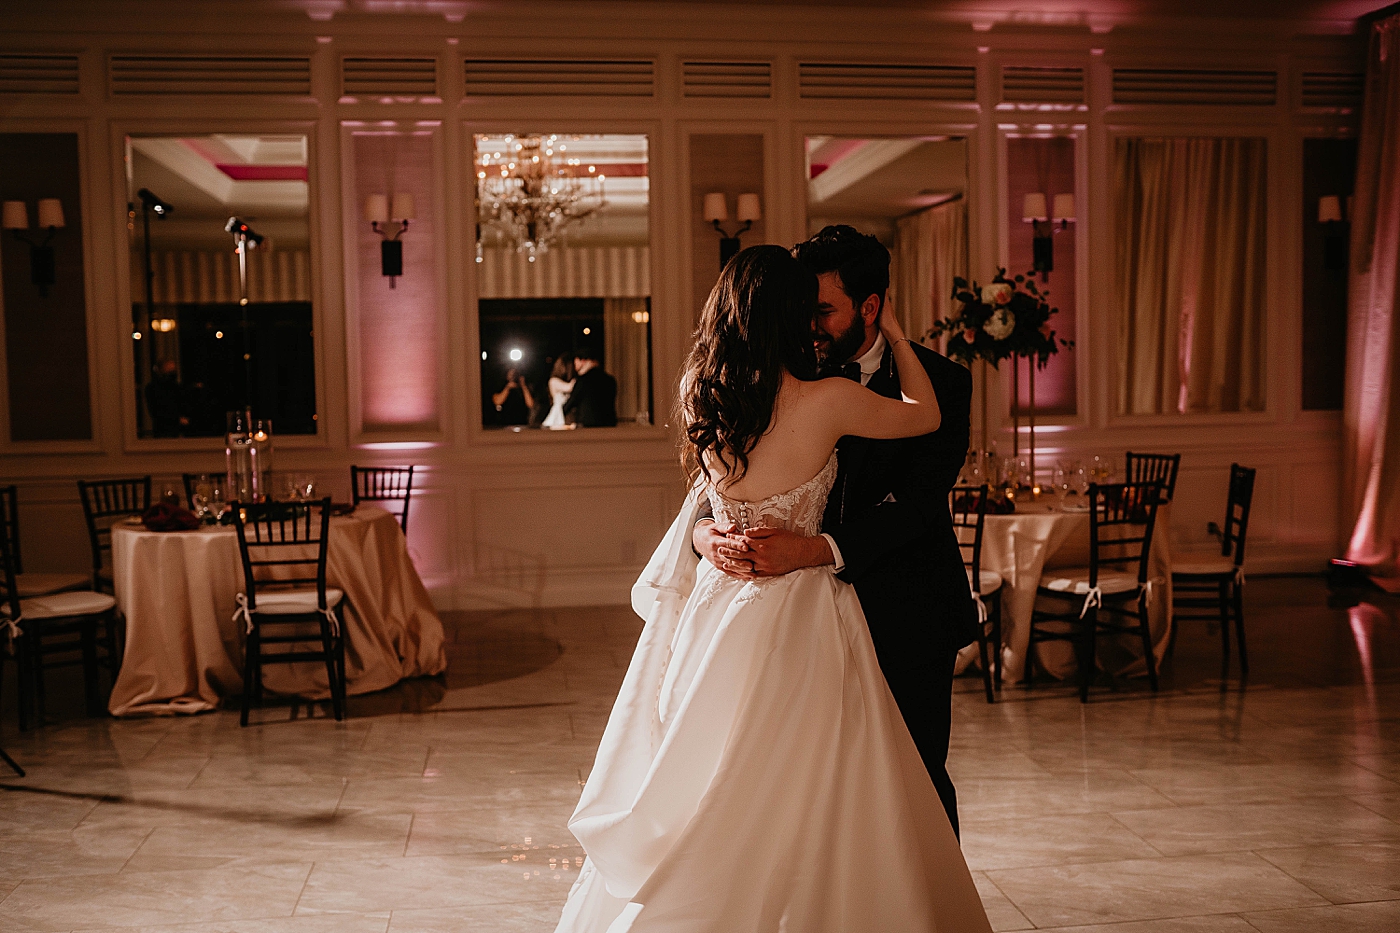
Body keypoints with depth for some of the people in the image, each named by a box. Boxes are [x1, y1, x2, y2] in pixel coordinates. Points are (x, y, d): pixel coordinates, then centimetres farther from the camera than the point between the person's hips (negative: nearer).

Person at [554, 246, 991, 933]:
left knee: (706, 790, 18)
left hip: (715, 605, 6)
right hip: (791, 615, -5)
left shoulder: (701, 395, -3)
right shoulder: (826, 401, -16)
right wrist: (896, 338, 15)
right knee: (791, 802, 8)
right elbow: (927, 415, 1)